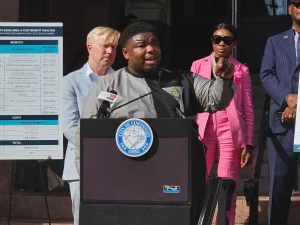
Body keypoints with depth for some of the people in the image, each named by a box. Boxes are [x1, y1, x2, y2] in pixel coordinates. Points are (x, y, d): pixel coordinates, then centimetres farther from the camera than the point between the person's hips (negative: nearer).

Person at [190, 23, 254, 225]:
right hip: (203, 132, 1)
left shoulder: (241, 70, 7)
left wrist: (248, 143, 0)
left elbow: (248, 110, 6)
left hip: (230, 134, -1)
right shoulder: (198, 66, 9)